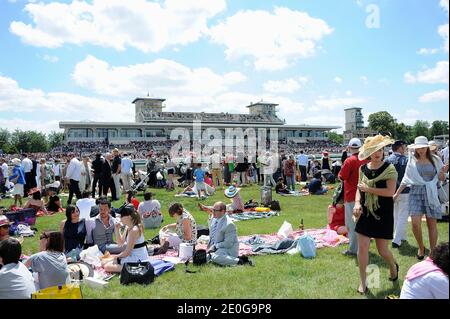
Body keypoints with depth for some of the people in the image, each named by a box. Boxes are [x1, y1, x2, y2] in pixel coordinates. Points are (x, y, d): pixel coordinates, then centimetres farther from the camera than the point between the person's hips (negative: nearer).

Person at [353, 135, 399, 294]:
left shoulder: (389, 169, -9)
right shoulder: (363, 168, 3)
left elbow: (390, 192, -19)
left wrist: (368, 189, -18)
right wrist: (357, 203, -9)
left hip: (383, 214, -3)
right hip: (365, 212, 3)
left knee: (382, 249, 7)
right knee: (362, 247, -1)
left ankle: (393, 266, 43)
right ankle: (363, 282, 15)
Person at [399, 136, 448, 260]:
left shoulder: (435, 160, 3)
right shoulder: (412, 160, 4)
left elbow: (441, 179, 9)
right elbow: (406, 179, 10)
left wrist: (443, 172, -13)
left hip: (431, 193, 0)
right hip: (416, 192, 0)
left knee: (432, 224, 4)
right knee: (415, 223, -11)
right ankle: (421, 247, 14)